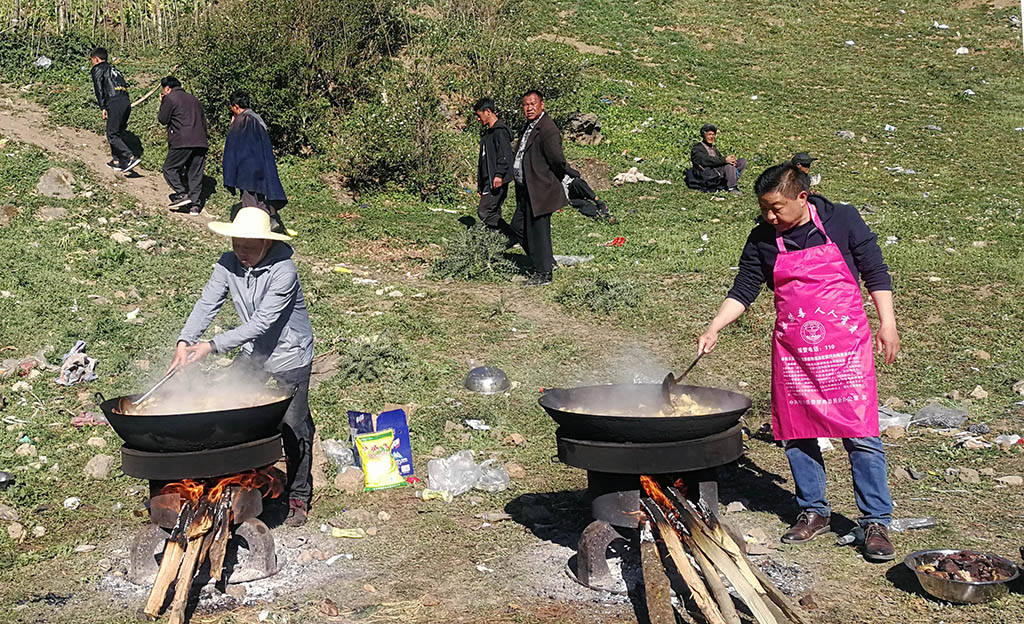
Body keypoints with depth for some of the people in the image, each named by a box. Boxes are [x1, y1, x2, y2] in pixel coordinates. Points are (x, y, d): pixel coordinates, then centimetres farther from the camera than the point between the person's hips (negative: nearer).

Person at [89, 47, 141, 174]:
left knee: (112, 135, -8)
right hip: (127, 102, 8)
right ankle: (117, 161, 19)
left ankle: (132, 158, -21)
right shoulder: (114, 69, 31)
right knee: (117, 133, 17)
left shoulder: (97, 69, 8)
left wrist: (102, 107, -9)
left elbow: (99, 88, -6)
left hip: (115, 103, -8)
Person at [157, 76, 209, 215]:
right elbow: (203, 121, 23)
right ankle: (195, 204, 3)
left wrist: (162, 104, 14)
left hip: (182, 142, -7)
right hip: (200, 143, 7)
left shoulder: (170, 98, 0)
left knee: (169, 168, 3)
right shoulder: (193, 99, 23)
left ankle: (182, 194, -10)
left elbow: (162, 119, 2)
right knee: (195, 173, 6)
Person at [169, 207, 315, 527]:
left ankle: (298, 499, 18)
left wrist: (212, 345, -34)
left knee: (294, 429, 1)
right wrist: (185, 341, -31)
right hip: (251, 354, 6)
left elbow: (260, 323, -31)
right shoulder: (228, 264, -8)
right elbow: (207, 304, -14)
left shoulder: (283, 271, -27)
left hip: (289, 359, -6)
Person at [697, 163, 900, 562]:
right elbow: (743, 291, 4)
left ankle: (876, 522, 8)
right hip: (791, 351, 3)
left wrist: (887, 324, -1)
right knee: (797, 435, 6)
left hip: (845, 345, -3)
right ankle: (813, 512, 24)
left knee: (861, 436, -4)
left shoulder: (842, 221, -3)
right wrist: (713, 329, -8)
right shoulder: (762, 240, 2)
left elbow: (875, 274, 3)